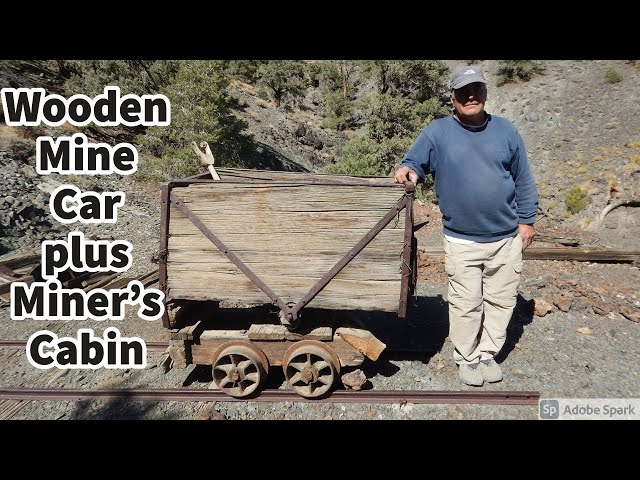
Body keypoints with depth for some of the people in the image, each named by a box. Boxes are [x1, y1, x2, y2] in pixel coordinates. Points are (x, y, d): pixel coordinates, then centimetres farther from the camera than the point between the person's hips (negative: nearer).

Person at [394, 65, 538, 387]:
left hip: (507, 238, 3)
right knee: (465, 304, 5)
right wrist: (408, 170, -27)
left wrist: (526, 220, 8)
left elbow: (523, 180, 10)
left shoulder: (505, 130, 5)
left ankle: (488, 353, 32)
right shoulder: (437, 132, -2)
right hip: (461, 242, -3)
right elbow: (414, 161, -2)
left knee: (501, 301, 13)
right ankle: (467, 357, 26)